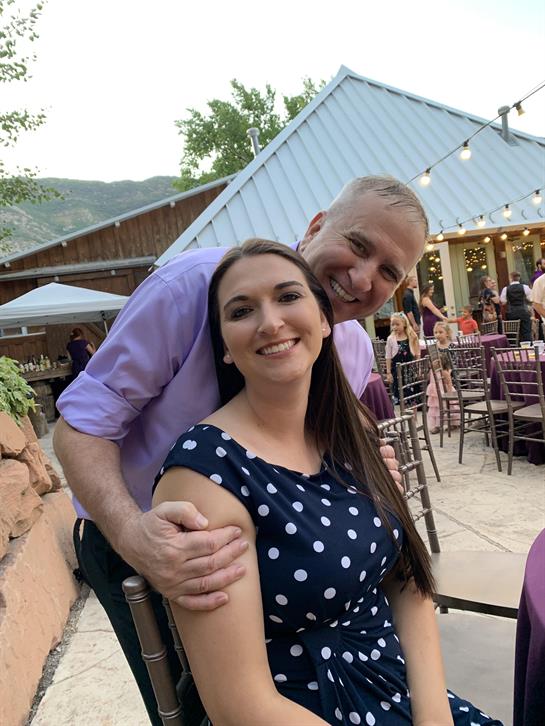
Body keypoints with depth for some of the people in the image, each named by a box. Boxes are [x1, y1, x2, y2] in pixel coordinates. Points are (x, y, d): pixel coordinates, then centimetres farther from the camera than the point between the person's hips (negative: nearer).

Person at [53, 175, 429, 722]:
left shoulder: (357, 353, -8)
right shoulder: (197, 282, -27)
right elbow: (82, 421, -25)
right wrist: (131, 533, -41)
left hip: (253, 550, 5)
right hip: (137, 550, -4)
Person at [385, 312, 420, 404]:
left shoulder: (412, 337, -1)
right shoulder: (391, 339, -4)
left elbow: (417, 354, 5)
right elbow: (388, 357, -2)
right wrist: (388, 372, -5)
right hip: (397, 368, -1)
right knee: (398, 390, 4)